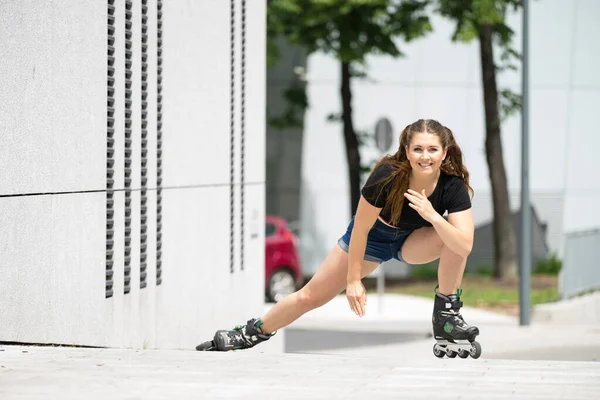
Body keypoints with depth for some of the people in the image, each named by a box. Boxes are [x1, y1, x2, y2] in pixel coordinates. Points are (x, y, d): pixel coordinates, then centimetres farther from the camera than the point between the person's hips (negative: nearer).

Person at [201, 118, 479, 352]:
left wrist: (433, 217, -50)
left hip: (412, 241, 1)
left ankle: (446, 315, -15)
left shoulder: (453, 185, -30)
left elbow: (465, 246, -37)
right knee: (310, 296, 1)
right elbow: (360, 228, -23)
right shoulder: (387, 176, -35)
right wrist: (354, 279, -19)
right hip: (371, 237, -1)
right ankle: (254, 332, 27)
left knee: (453, 236, -33)